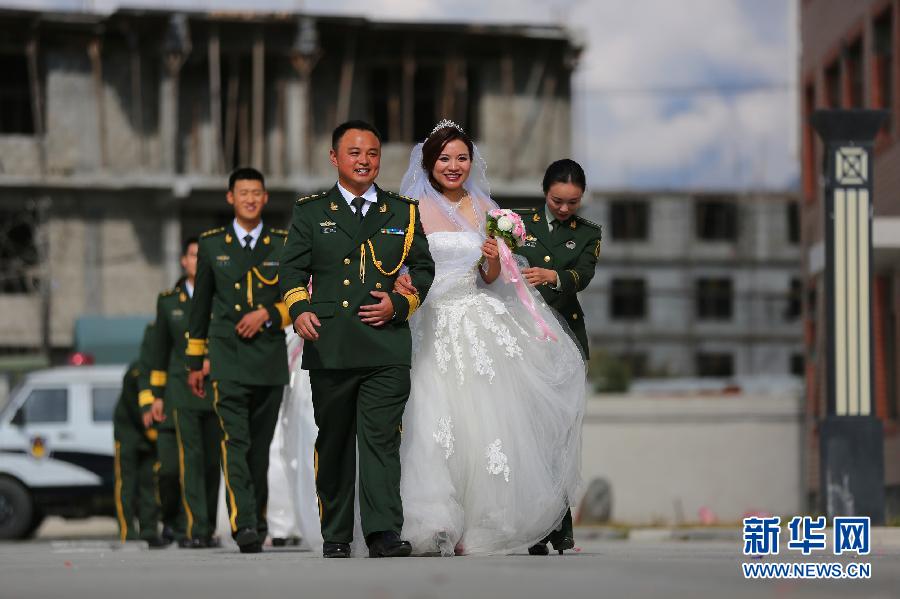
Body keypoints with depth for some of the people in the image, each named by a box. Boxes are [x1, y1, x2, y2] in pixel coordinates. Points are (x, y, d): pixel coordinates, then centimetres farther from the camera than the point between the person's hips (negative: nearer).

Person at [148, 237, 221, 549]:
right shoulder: (169, 301, 10)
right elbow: (160, 350, 15)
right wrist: (157, 395, 13)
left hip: (218, 390, 0)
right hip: (182, 391, 0)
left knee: (213, 460, 2)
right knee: (191, 457, -11)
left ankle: (207, 529, 12)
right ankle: (195, 529, -16)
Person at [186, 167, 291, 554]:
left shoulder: (282, 245, 7)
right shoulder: (212, 244, 8)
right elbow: (200, 307, 13)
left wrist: (267, 314, -11)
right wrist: (194, 362, 13)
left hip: (270, 360, 1)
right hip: (228, 360, -1)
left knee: (260, 446, 8)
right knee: (235, 442, -15)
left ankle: (258, 520, 21)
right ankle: (244, 526, -24)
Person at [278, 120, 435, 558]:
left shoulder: (403, 212, 14)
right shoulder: (310, 212, 12)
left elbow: (424, 268, 16)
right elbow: (292, 268, 7)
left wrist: (399, 304, -2)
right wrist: (299, 308, -12)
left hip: (387, 348, -1)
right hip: (329, 347, 1)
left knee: (381, 437, -11)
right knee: (333, 441, 7)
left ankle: (384, 534, -16)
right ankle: (335, 536, 15)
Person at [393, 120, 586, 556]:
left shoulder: (482, 208, 10)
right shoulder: (413, 209, 0)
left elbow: (491, 278, 13)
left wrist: (494, 260, -8)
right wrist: (400, 285, -24)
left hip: (480, 323, 3)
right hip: (433, 324, -3)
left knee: (484, 420, -2)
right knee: (434, 426, -9)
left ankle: (478, 525, 6)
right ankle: (436, 528, -2)